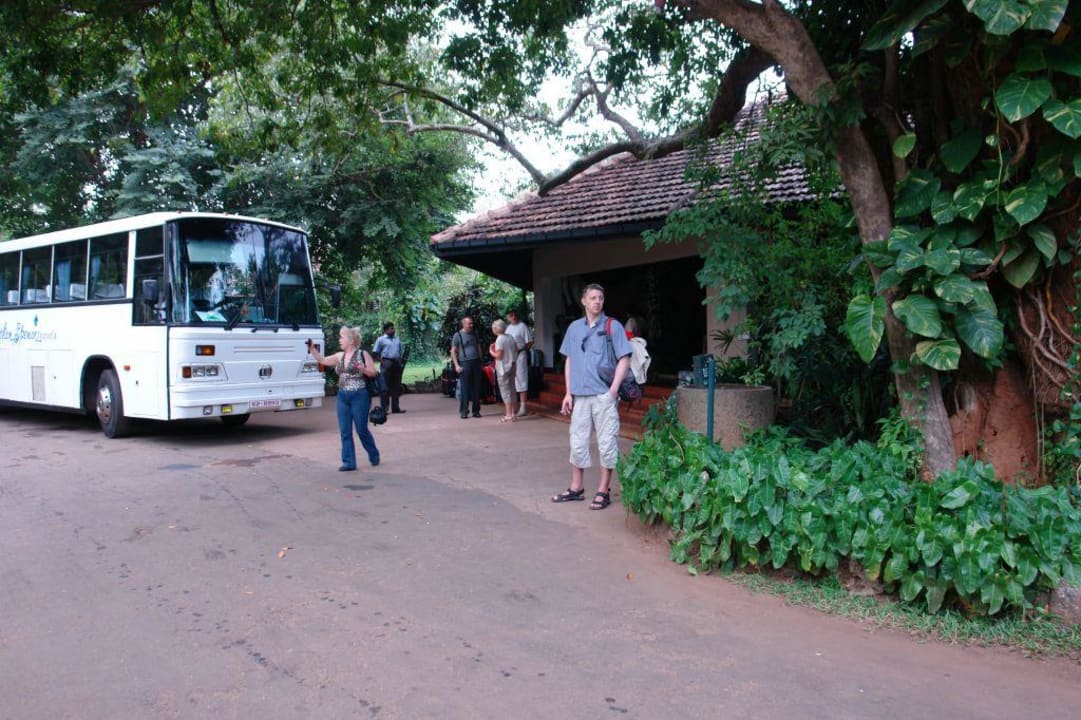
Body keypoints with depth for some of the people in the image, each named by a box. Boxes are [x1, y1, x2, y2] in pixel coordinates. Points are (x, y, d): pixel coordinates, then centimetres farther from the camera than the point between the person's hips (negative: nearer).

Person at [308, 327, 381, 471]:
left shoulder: (362, 354, -4)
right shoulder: (339, 356, 12)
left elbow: (374, 372, -5)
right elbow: (322, 360, 16)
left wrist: (363, 369, -22)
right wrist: (312, 349, 7)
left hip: (359, 396, -6)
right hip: (342, 397, 6)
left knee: (361, 429, 1)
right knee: (344, 431, 2)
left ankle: (374, 456, 22)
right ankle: (349, 462, 7)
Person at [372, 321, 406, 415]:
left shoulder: (397, 339, 18)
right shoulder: (381, 339, 1)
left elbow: (401, 352, 20)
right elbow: (375, 352, -3)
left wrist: (401, 362, 8)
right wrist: (382, 362, -12)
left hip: (396, 364, 6)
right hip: (386, 364, -6)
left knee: (396, 386, 7)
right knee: (385, 387, -6)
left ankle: (396, 407, 12)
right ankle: (383, 408, -4)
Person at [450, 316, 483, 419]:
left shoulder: (474, 334, 15)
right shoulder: (458, 335, 0)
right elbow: (453, 351, -1)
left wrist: (480, 361, 13)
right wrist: (456, 365, -10)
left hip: (476, 363, 4)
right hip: (464, 364, -4)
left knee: (476, 388, 4)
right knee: (465, 389, -5)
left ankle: (476, 411, 11)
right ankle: (464, 411, 1)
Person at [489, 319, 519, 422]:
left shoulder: (499, 340, -16)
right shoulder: (510, 337, 8)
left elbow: (498, 355, -19)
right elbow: (516, 350, 13)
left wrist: (491, 351, -3)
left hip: (503, 368, -8)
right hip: (512, 366, 8)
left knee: (505, 391, -4)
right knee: (511, 390, 13)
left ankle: (508, 415, -2)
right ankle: (512, 413, 18)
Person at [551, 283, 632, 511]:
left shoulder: (613, 326, -2)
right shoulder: (574, 327, 10)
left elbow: (624, 360, -4)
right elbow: (569, 361, 14)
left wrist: (613, 390, -12)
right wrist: (568, 393, 9)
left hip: (604, 395, -4)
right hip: (580, 395, 4)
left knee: (606, 443, 1)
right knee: (577, 442, 10)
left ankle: (604, 491, 11)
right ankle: (576, 488, 23)